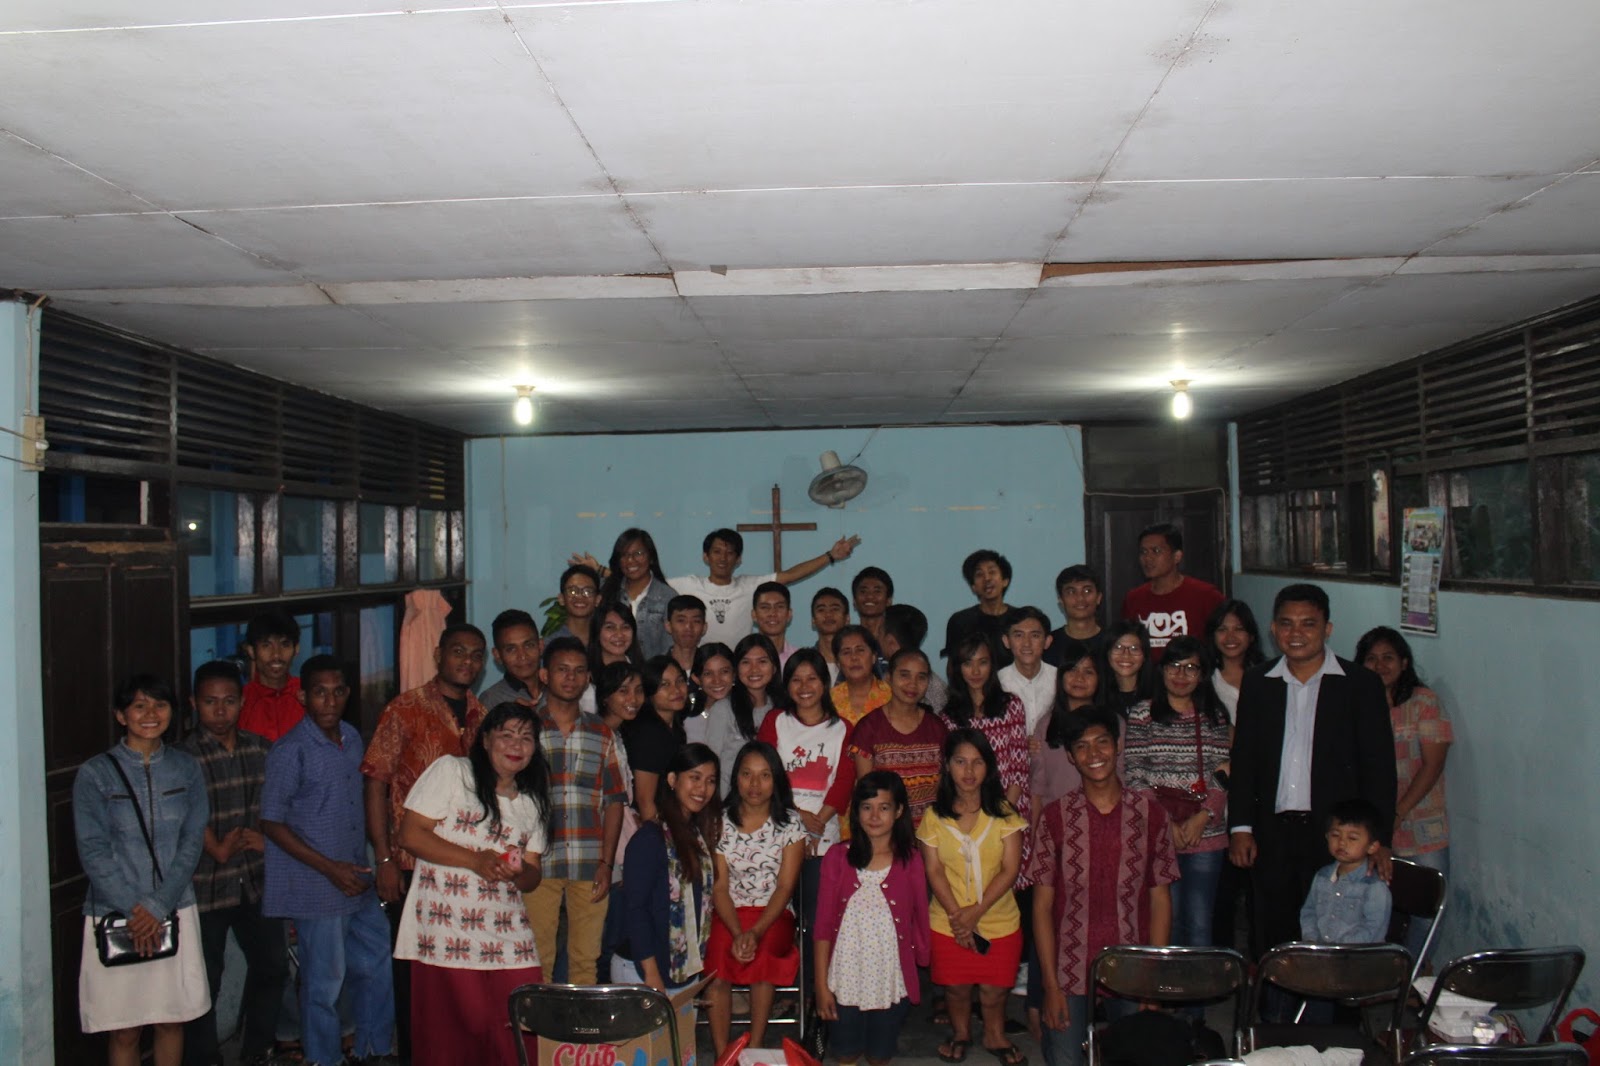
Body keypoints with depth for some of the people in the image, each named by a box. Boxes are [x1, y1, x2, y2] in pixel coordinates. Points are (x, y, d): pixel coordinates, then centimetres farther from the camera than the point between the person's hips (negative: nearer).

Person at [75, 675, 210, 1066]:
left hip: (174, 912, 2)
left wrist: (159, 906, -11)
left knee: (172, 1020, 11)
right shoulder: (95, 774, -4)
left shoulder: (185, 768, 4)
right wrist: (134, 909, -13)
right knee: (124, 1031, 5)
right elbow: (93, 852, -8)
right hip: (115, 915, -2)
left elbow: (192, 842, 0)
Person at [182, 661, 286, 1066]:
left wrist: (265, 837, -3)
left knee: (272, 965, 17)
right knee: (205, 981, 5)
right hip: (207, 886, -6)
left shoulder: (260, 749, 5)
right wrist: (219, 849, -7)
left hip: (256, 881, 6)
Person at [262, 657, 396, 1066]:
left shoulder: (352, 738, 8)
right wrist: (330, 868, -16)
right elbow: (272, 823, -13)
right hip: (317, 889, -7)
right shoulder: (290, 751, -13)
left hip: (357, 882, 7)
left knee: (377, 968, 14)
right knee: (324, 983, 3)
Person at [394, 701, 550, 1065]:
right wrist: (475, 860, -13)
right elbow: (409, 834, -6)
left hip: (508, 939, 5)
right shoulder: (451, 771, 2)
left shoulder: (533, 802, 19)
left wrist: (520, 872, -7)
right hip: (445, 936, -4)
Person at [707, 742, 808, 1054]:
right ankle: (721, 1053, -19)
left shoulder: (790, 823, 1)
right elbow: (719, 886, -2)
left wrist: (755, 932, -19)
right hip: (728, 913, 1)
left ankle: (754, 1048, -17)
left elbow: (786, 886, -5)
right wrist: (737, 933, -19)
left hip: (774, 915, -1)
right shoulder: (721, 821, 3)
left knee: (763, 950, -32)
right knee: (719, 950, -29)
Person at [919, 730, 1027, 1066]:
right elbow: (934, 871, -4)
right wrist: (958, 916, -15)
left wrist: (976, 912, -16)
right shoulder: (934, 816, -2)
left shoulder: (1004, 813, -4)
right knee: (956, 986, 11)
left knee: (994, 988, 8)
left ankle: (995, 1036, 35)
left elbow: (1010, 869, -8)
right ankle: (960, 1034, 38)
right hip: (948, 922, 1)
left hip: (999, 921, 0)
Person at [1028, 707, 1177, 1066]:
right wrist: (1051, 986, -5)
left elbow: (1160, 901, 3)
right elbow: (1042, 906, -1)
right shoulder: (1054, 817, -2)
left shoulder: (1149, 815, 0)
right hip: (1070, 974, -1)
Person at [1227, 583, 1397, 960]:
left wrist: (1379, 838, -7)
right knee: (1273, 942, 6)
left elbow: (1379, 765, -1)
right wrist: (1240, 827, 3)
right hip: (1272, 835, 3)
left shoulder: (1361, 684, 0)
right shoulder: (1257, 683, 8)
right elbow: (1243, 759, 10)